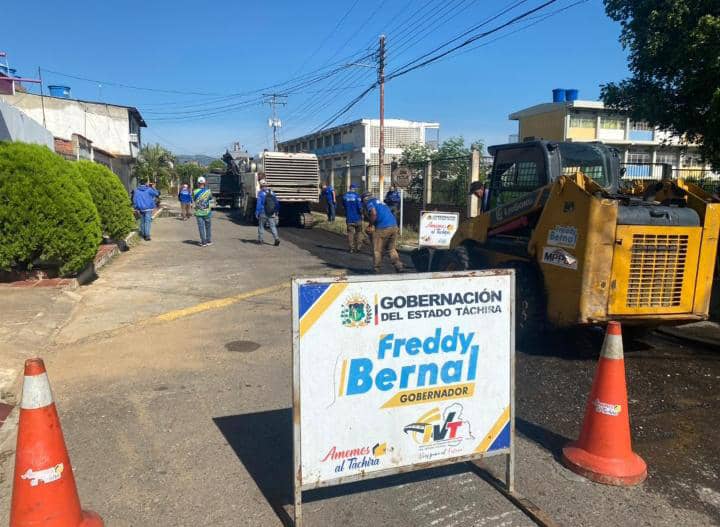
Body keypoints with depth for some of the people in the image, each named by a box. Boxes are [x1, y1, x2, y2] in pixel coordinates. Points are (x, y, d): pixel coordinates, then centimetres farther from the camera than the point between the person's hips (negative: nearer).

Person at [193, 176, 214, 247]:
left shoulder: (195, 192, -8)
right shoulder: (208, 191, -7)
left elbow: (193, 202, 4)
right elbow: (211, 199, 6)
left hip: (199, 213, 0)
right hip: (207, 212, 0)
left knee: (201, 227, 4)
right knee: (208, 227, 13)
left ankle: (203, 242, 3)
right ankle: (209, 241, 18)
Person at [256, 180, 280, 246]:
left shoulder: (261, 194, -9)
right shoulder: (272, 193, 6)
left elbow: (259, 204, -14)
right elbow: (277, 203, 13)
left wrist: (257, 213, -10)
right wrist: (277, 212, 22)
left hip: (263, 213, -3)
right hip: (272, 214, 3)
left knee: (261, 226, 11)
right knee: (273, 226, 0)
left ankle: (260, 240, 17)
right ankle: (276, 238, -18)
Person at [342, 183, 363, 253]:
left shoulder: (345, 196, 0)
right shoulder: (356, 195, -13)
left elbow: (343, 205, 13)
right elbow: (360, 206, -16)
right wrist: (361, 214, 1)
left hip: (349, 218, 3)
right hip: (357, 217, -3)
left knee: (350, 232, 8)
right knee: (358, 232, 11)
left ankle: (351, 248, 8)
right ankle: (357, 247, 11)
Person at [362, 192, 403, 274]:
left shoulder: (369, 203, 4)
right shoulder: (380, 202, 29)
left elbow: (374, 214, -16)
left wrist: (370, 225, -1)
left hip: (383, 228, -7)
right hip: (394, 226, 7)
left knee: (377, 250, 7)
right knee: (392, 249, 19)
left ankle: (376, 270, 14)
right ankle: (399, 266, 10)